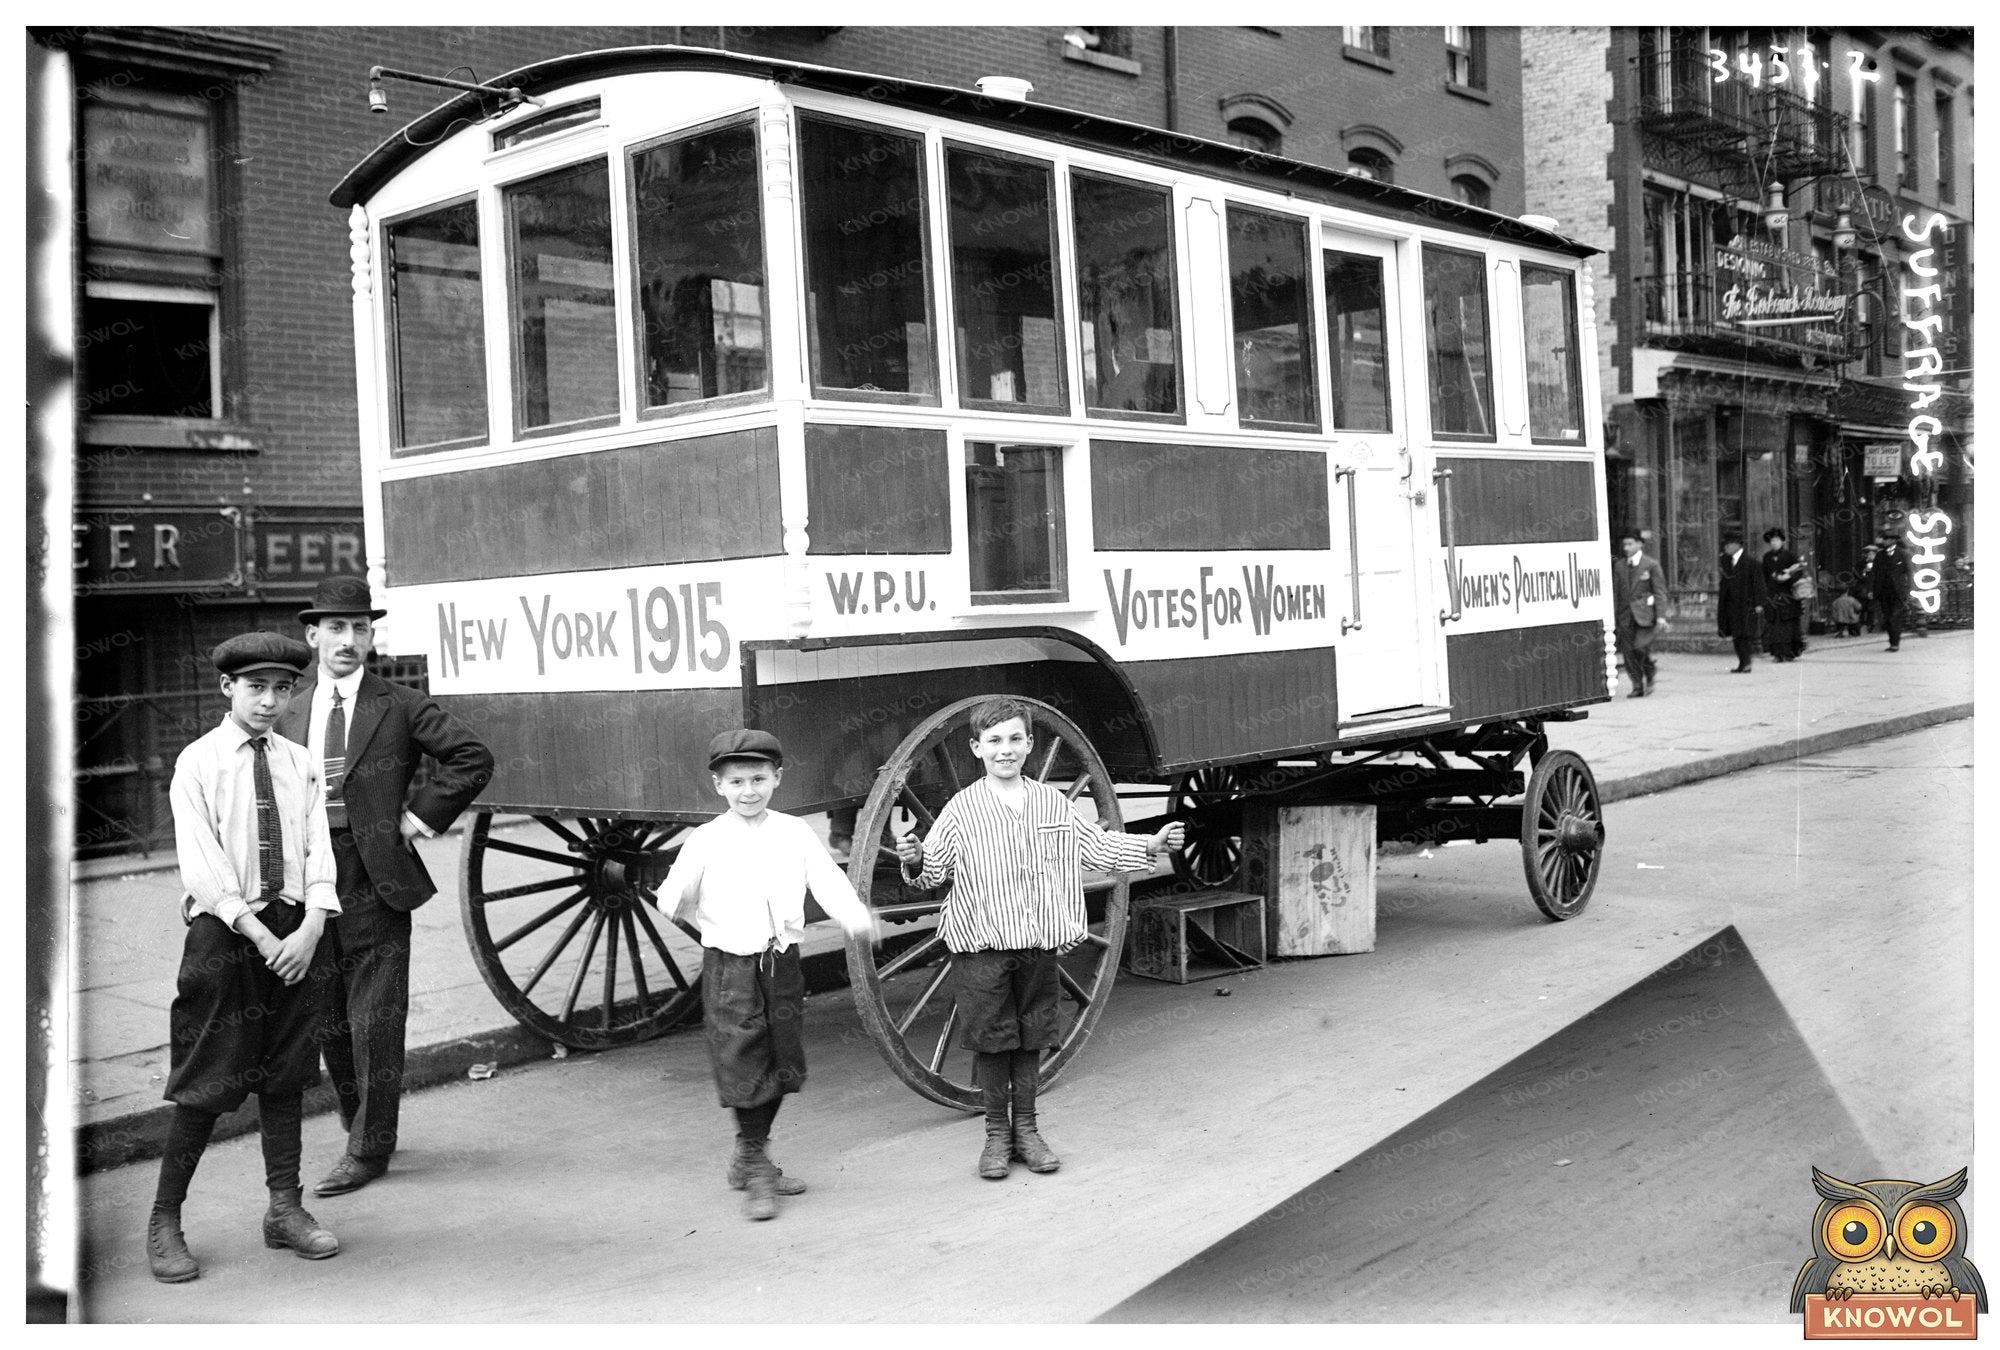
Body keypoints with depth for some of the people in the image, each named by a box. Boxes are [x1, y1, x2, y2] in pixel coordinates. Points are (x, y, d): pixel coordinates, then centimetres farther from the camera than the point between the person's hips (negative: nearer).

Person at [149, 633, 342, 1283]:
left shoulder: (298, 763, 9)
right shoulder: (197, 762, -3)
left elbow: (317, 850, 5)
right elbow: (202, 867, -9)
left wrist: (309, 929, -10)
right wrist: (261, 937, -15)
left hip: (297, 928, 4)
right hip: (223, 930, -4)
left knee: (286, 1071, 10)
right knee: (205, 1081, -1)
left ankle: (285, 1208, 20)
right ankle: (164, 1222, 11)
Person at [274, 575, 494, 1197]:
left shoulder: (399, 707, 0)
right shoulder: (288, 710, 10)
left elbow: (473, 758, -1)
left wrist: (421, 814, -6)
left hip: (375, 877, -4)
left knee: (375, 1020, 0)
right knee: (328, 1019, 13)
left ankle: (369, 1149, 11)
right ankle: (357, 1123, 32)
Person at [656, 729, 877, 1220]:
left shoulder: (796, 834, 3)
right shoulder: (705, 841, -3)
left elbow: (828, 882, -6)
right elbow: (673, 899, -4)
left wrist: (855, 917, -24)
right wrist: (674, 896, -28)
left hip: (783, 962, 4)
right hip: (729, 967, -3)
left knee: (783, 1064, 12)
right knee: (743, 1068, -5)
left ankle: (749, 1160, 31)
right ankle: (756, 1172, 9)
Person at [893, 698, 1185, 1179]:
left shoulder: (1052, 803, 6)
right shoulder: (961, 809, -4)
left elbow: (1098, 845, 14)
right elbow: (935, 868, -8)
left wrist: (1151, 844, 6)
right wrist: (915, 860, -29)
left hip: (1039, 943, 3)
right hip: (982, 945, -3)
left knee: (1030, 1038, 10)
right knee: (991, 1039, 3)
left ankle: (1025, 1129, 23)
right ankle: (997, 1134, 17)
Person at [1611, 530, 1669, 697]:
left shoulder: (1651, 565, 1)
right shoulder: (1619, 567, 12)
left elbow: (1660, 592, -1)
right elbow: (1615, 594, 13)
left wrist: (1660, 615, -9)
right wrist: (1613, 617, 8)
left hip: (1644, 615, -4)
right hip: (1625, 615, 4)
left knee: (1640, 647, -18)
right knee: (1628, 652, -1)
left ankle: (1650, 674, 10)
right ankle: (1637, 687, 8)